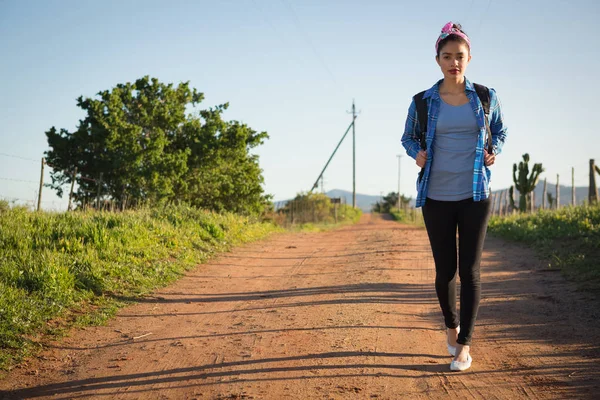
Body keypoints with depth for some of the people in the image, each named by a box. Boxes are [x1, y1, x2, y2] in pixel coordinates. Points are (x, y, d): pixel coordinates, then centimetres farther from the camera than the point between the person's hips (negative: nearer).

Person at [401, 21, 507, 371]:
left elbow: (500, 130, 18)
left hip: (475, 196, 0)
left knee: (470, 271, -3)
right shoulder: (423, 102, 1)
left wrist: (494, 153, -2)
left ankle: (465, 345, 6)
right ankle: (452, 325, 32)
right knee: (445, 270, 6)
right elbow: (409, 137, 15)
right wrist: (417, 153, -6)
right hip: (437, 198, 1)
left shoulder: (486, 97, 1)